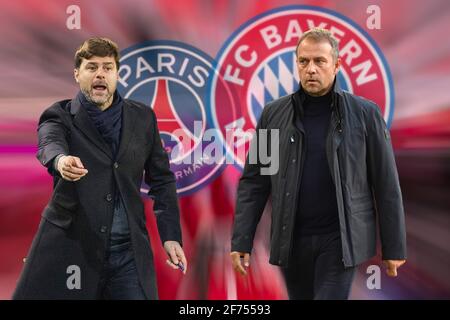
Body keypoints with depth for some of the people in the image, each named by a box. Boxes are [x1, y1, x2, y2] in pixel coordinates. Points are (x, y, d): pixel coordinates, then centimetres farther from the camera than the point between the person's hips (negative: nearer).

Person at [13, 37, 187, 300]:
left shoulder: (143, 117, 8)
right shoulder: (60, 116, 0)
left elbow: (161, 178, 11)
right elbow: (49, 145, -22)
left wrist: (171, 235, 4)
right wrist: (61, 160, -46)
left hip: (129, 249, 2)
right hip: (70, 246, -2)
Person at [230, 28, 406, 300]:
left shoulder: (365, 114, -3)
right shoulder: (274, 114, 2)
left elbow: (386, 185, 0)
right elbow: (253, 182, 4)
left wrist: (394, 246, 0)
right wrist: (241, 240, -2)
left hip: (340, 239, -2)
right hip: (291, 239, 3)